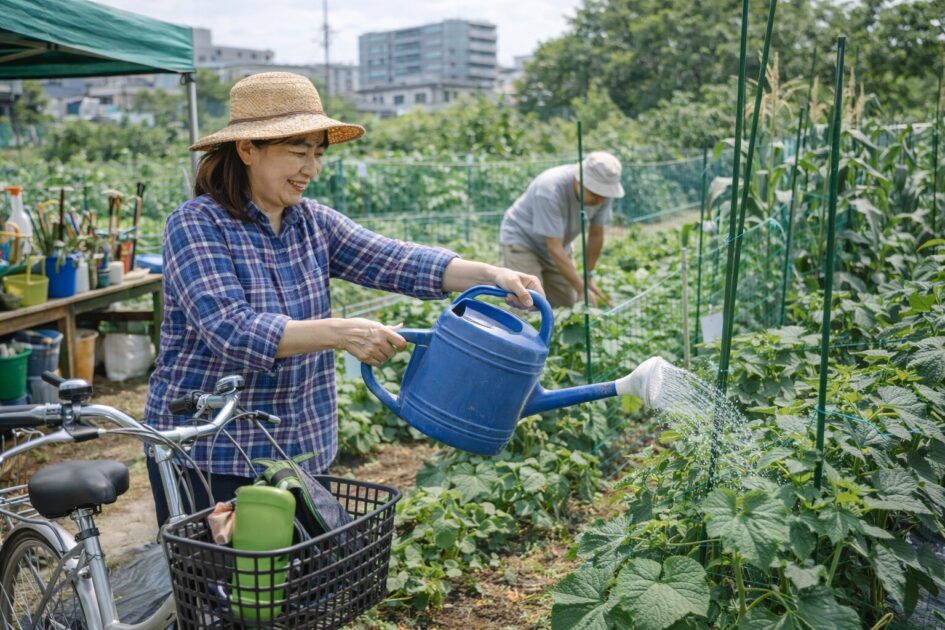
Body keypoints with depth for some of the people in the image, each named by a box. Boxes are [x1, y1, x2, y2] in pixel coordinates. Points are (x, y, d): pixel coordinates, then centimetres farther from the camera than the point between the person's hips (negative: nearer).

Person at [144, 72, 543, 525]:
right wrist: (339, 333, -33)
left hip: (301, 447, 6)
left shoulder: (313, 222, 5)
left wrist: (490, 275, -21)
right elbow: (233, 330, -25)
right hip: (207, 453, -5)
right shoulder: (196, 225, -13)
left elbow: (394, 261, -8)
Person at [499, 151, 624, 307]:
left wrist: (588, 276, 2)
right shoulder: (550, 191, -36)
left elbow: (596, 234, -2)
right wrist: (582, 289, -35)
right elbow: (554, 249, -35)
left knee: (567, 306, 2)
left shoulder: (602, 191, -18)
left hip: (558, 243, 6)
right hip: (521, 238, -6)